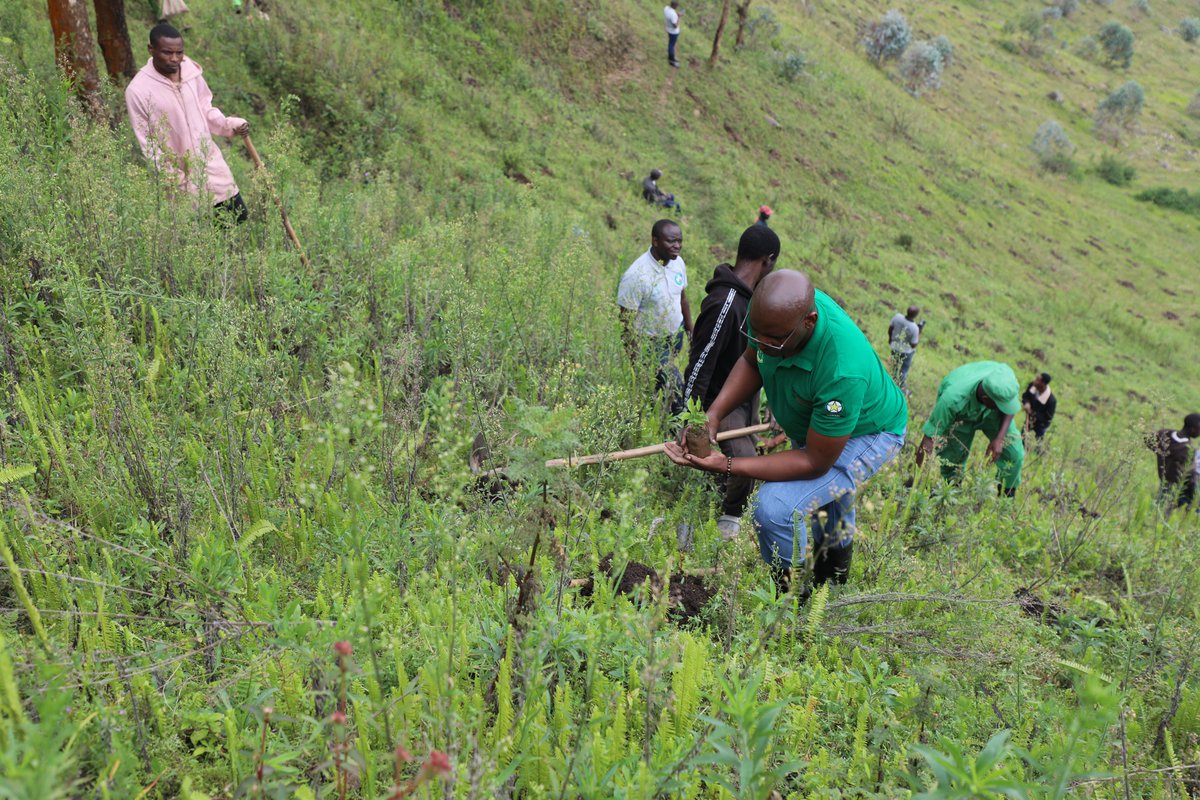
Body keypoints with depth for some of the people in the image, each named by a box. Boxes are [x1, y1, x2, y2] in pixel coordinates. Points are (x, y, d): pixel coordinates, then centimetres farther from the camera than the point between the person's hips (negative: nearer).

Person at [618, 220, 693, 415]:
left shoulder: (678, 263, -6)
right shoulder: (636, 275, -29)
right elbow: (626, 319, -22)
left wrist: (690, 331, 16)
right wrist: (635, 359, -21)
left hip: (676, 334, 6)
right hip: (650, 342, -6)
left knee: (658, 382, 22)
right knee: (676, 386, -6)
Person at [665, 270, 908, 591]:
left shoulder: (842, 371, -45)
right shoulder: (776, 309, -28)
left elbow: (816, 461, -34)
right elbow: (750, 362, -6)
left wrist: (726, 465, -39)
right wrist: (714, 413, -23)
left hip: (867, 434, -7)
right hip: (814, 423, 7)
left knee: (776, 507, -28)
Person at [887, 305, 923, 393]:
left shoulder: (897, 317, -23)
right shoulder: (914, 328, -36)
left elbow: (890, 328, -4)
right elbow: (913, 345, -23)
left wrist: (890, 338, 17)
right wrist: (920, 331, -17)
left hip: (894, 347, 4)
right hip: (906, 351, -4)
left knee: (895, 367, 29)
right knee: (904, 370, 21)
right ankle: (902, 389, 40)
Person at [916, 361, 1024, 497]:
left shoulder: (1005, 375, -37)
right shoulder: (953, 399, -46)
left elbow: (1009, 409, -14)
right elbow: (929, 437, -40)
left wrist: (999, 438, -26)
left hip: (990, 413, 2)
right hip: (958, 415, -2)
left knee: (1014, 452, -10)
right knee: (954, 458, -6)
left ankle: (1007, 495, 15)